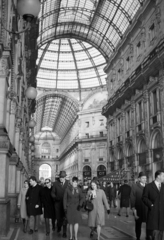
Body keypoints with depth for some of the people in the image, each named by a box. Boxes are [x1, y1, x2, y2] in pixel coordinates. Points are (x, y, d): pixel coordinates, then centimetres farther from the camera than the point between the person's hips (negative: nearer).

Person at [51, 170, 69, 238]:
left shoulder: (68, 183, -2)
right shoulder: (55, 183, 0)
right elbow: (53, 193, 3)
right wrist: (55, 197, -15)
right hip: (58, 203, 1)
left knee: (65, 218, 0)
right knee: (58, 217, 10)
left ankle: (64, 232, 12)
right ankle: (59, 227, 40)